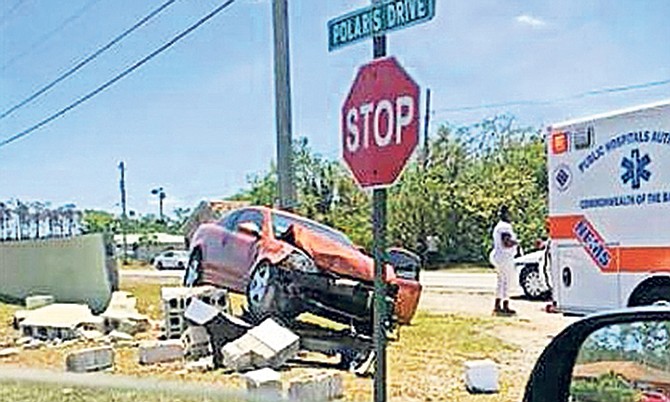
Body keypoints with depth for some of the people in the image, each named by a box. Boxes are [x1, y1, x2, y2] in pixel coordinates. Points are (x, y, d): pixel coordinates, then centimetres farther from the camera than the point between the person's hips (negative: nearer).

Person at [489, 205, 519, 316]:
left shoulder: (498, 226, 16)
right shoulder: (506, 226, -16)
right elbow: (506, 243, -25)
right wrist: (516, 243, -8)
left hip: (496, 256, 10)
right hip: (505, 257, -10)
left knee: (501, 281, 15)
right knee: (507, 281, -5)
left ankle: (497, 306, 17)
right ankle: (505, 307, -4)